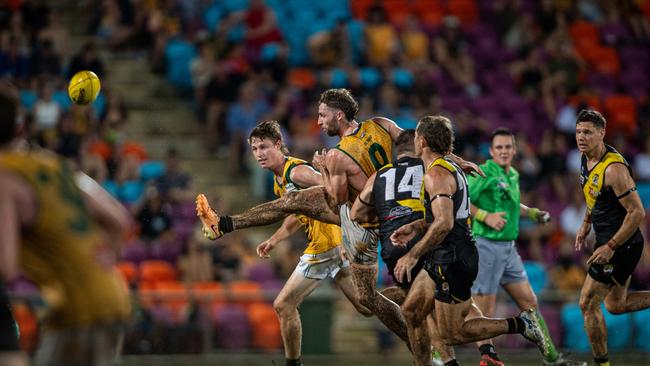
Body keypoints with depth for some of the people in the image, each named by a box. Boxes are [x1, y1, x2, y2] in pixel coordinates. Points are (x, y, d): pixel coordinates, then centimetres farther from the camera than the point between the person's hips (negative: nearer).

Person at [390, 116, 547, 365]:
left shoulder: (436, 174, -18)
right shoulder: (451, 167, 14)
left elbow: (444, 223, -29)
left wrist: (413, 255, -24)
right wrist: (415, 227, 17)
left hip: (451, 260, -10)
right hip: (446, 258, 10)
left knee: (451, 334, -4)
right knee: (410, 313, 14)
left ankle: (519, 324, -3)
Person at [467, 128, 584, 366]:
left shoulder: (513, 176, 14)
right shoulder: (483, 173, -12)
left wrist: (532, 213, 19)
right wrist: (485, 216, -24)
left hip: (508, 248, 9)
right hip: (486, 246, -9)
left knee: (529, 301, 11)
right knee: (484, 308, -5)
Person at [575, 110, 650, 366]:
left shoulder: (613, 168, -26)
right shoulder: (587, 159, 3)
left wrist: (610, 247, -25)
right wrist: (586, 224, 16)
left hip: (622, 244, -10)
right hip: (607, 240, 10)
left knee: (588, 303, -4)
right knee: (615, 305, 20)